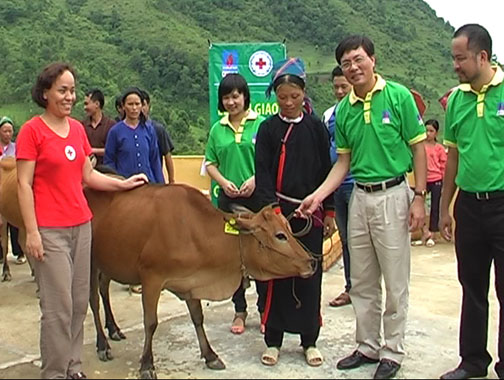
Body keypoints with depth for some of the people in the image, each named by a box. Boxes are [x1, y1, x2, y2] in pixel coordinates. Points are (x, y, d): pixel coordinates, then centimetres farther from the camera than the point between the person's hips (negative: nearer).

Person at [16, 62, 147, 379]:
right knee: (59, 305, -3)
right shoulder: (32, 130, -5)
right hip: (50, 229, -6)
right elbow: (24, 184, -8)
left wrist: (124, 184, 12)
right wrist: (31, 232, -13)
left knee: (80, 302, 10)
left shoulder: (77, 128, 12)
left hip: (81, 224, 6)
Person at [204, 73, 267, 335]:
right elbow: (210, 163, 11)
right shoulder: (217, 130, 9)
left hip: (257, 197, -4)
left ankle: (264, 309, 16)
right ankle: (239, 310, 23)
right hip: (228, 199, 4)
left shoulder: (261, 125, -2)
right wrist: (224, 182, -5)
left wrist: (255, 179, -16)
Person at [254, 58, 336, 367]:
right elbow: (262, 173, -4)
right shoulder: (268, 129, 2)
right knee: (277, 275, 3)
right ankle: (273, 341, 15)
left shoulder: (316, 127, 4)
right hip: (279, 211, -1)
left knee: (310, 276, 6)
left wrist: (329, 211, 3)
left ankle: (310, 341, 19)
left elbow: (326, 170, 6)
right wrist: (271, 208, -17)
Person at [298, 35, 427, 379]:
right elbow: (344, 162, 11)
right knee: (362, 282, 13)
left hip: (392, 194, -5)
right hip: (359, 197, 5)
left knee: (395, 282, 3)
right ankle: (368, 346, 28)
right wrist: (318, 196, 1)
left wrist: (420, 197, -11)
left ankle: (393, 352, 18)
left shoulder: (398, 96, -7)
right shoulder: (344, 109, 7)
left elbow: (418, 147, -6)